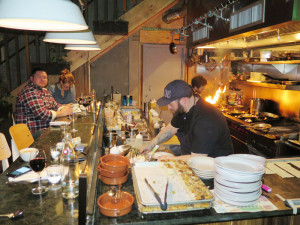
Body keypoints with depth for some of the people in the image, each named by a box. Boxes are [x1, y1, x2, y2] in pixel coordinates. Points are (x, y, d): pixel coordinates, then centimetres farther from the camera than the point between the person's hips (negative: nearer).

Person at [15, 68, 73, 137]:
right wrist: (61, 113, -13)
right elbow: (41, 114, -22)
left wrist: (64, 109, -3)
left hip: (47, 129, 9)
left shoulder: (44, 90, 15)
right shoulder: (29, 92, -15)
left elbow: (55, 105, 19)